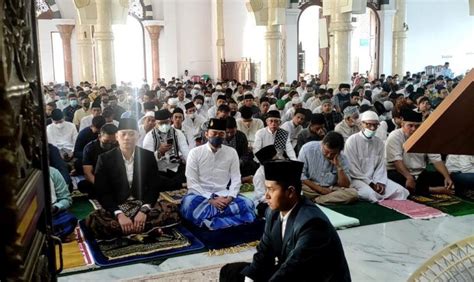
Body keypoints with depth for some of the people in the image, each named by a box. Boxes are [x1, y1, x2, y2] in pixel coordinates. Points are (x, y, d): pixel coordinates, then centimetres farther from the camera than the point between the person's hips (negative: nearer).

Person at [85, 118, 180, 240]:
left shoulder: (148, 156, 1)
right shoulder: (105, 159, -4)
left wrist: (144, 210, -19)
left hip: (143, 205, 1)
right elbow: (102, 193, -8)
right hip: (116, 208, -1)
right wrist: (119, 215, -23)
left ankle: (129, 229, -26)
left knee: (172, 210, -25)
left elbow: (154, 187, -1)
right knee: (92, 220, -33)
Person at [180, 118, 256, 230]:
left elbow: (236, 179, 3)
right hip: (200, 195, -2)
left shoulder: (232, 153, 4)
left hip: (223, 196, 2)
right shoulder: (195, 153, -3)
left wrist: (229, 198, -16)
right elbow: (192, 183, -7)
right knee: (188, 204, -36)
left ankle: (211, 222, -30)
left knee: (248, 204, -25)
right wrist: (210, 200, -18)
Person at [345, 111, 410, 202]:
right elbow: (352, 168, -12)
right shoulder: (352, 141, -9)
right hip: (357, 179, -6)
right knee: (370, 193, -35)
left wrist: (379, 182, -11)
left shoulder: (379, 142, 9)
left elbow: (381, 165, 8)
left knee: (400, 191, -11)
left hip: (375, 179, 6)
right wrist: (370, 183, -14)